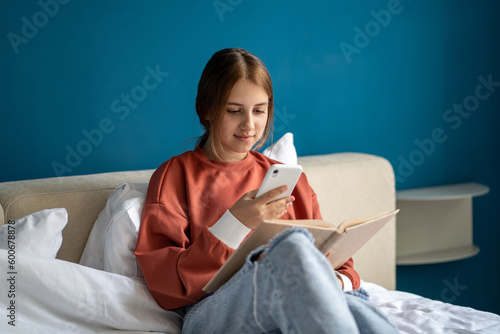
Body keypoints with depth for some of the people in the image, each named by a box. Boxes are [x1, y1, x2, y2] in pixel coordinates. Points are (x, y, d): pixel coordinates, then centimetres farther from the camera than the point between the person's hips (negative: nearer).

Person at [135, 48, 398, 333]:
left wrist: (339, 280, -4)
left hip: (294, 305, 2)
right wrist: (234, 225, -12)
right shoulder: (175, 175, 12)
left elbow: (332, 256, 22)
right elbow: (163, 283, 1)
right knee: (294, 245, -36)